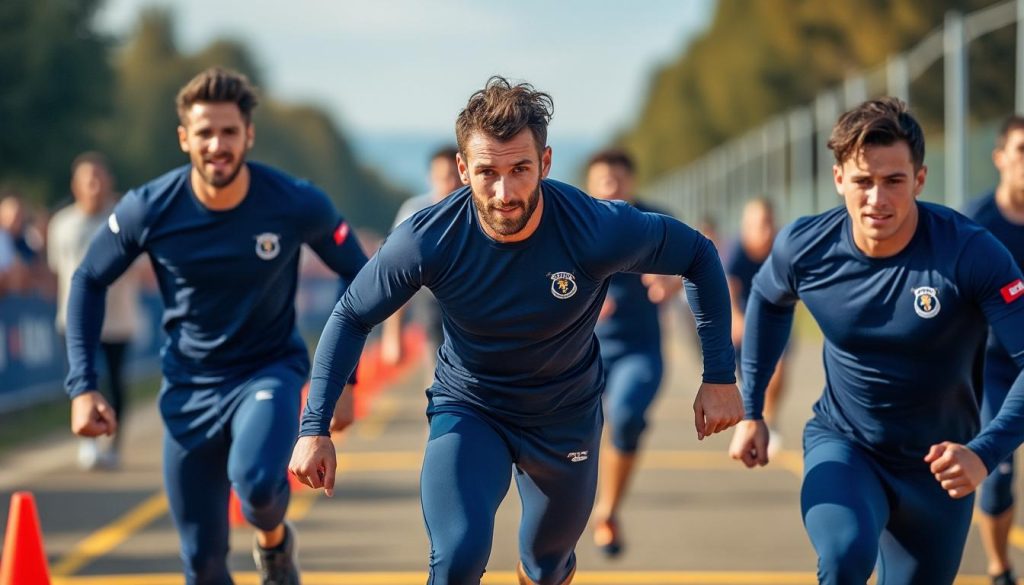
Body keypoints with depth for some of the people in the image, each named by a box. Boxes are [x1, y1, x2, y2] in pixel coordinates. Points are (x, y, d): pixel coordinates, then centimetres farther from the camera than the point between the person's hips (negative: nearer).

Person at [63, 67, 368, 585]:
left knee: (256, 481, -32)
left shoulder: (297, 205, -17)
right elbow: (88, 282, 1)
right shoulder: (148, 210, -15)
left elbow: (358, 277, -1)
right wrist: (82, 386, -6)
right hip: (190, 386, 2)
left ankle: (274, 541, 5)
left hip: (271, 370, -2)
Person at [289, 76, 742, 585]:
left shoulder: (599, 230, -29)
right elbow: (351, 317, -11)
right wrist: (314, 427, -17)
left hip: (567, 418, 1)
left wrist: (719, 375, -13)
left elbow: (699, 256, -12)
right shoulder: (428, 240, -26)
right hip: (467, 409, -1)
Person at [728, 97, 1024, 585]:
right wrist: (751, 411, 11)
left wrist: (984, 453, -40)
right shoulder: (805, 247, -14)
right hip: (842, 443, 0)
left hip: (936, 464, 0)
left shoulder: (970, 254, -24)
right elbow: (768, 301, 10)